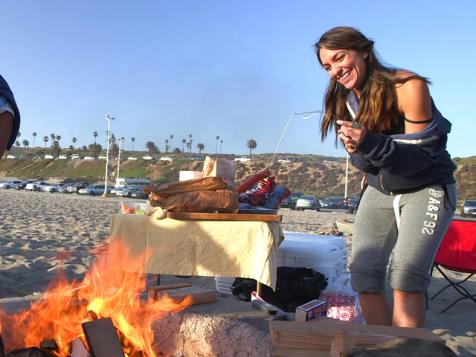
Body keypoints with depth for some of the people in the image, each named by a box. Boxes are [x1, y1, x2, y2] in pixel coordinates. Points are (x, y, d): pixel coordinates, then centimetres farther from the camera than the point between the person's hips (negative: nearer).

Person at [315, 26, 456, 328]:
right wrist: (358, 152, -25)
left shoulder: (409, 87, -20)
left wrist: (371, 144, -37)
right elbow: (363, 162, 0)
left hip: (426, 189, -5)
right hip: (379, 191, 5)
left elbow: (421, 155, -20)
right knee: (364, 275, -3)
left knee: (405, 277, -19)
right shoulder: (345, 100, -2)